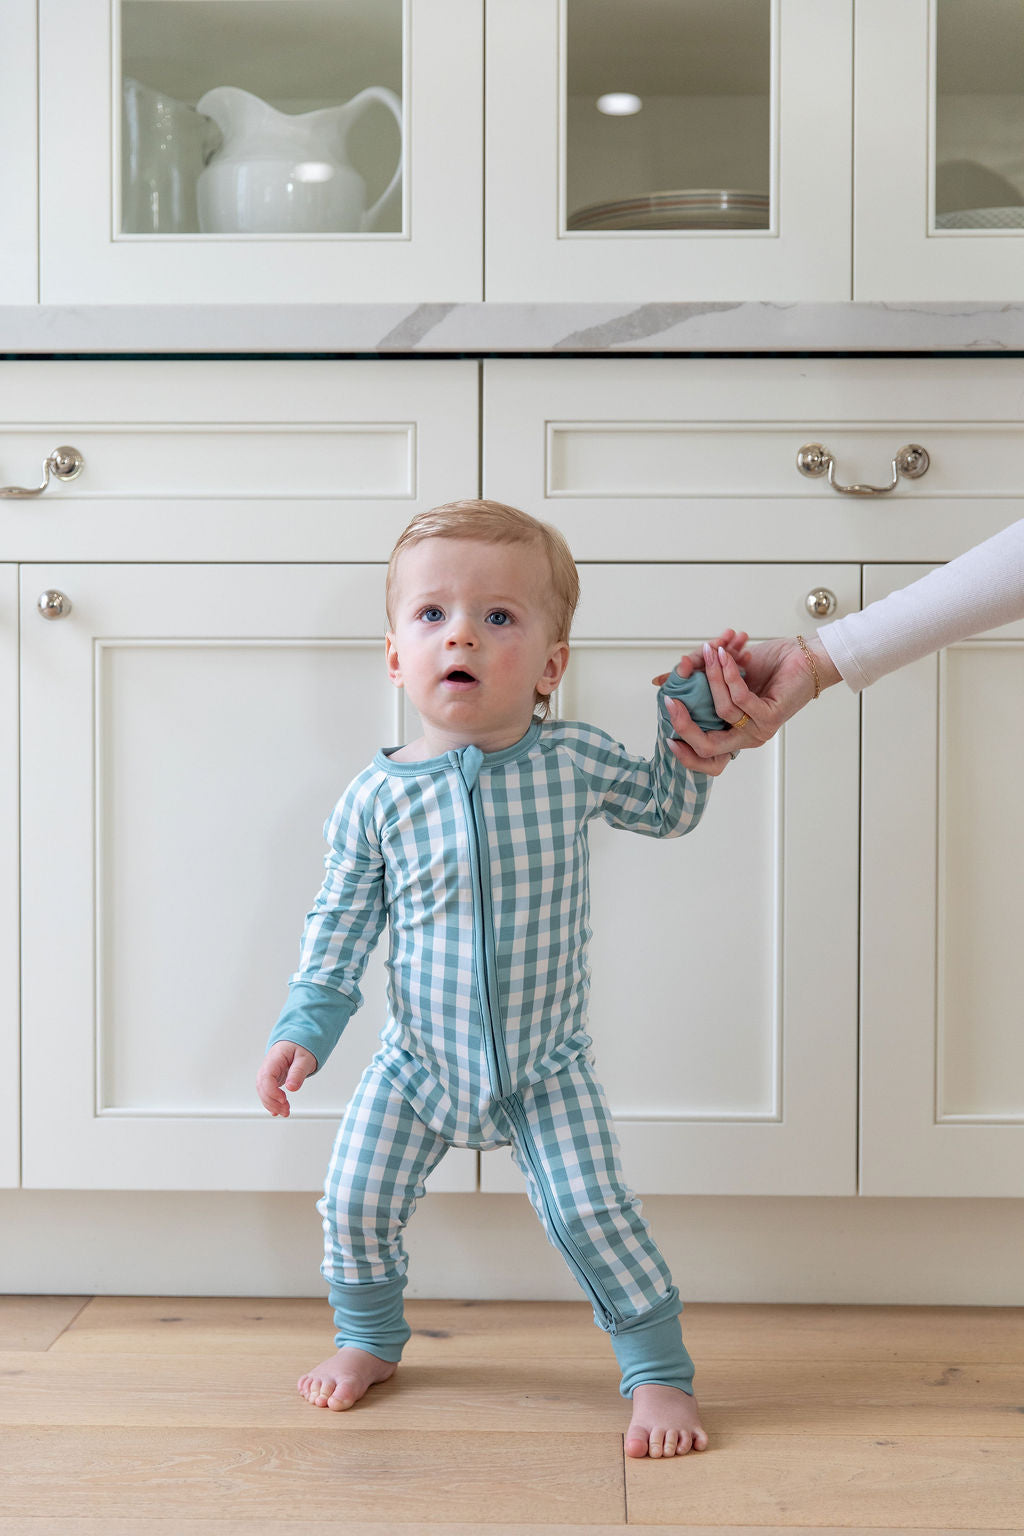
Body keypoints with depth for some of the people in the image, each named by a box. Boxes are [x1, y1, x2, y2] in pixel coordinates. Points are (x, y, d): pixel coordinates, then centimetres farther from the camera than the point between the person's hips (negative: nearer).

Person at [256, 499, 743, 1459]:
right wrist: (304, 1028, -6)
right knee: (356, 1202, 3)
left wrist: (694, 721, -5)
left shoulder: (575, 759, -11)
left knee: (591, 1211, -9)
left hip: (545, 1064, -1)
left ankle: (659, 1370, 13)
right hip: (419, 1058, 1)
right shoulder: (378, 798, -12)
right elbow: (339, 927, 0)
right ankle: (369, 1337, 34)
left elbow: (668, 807, 8)